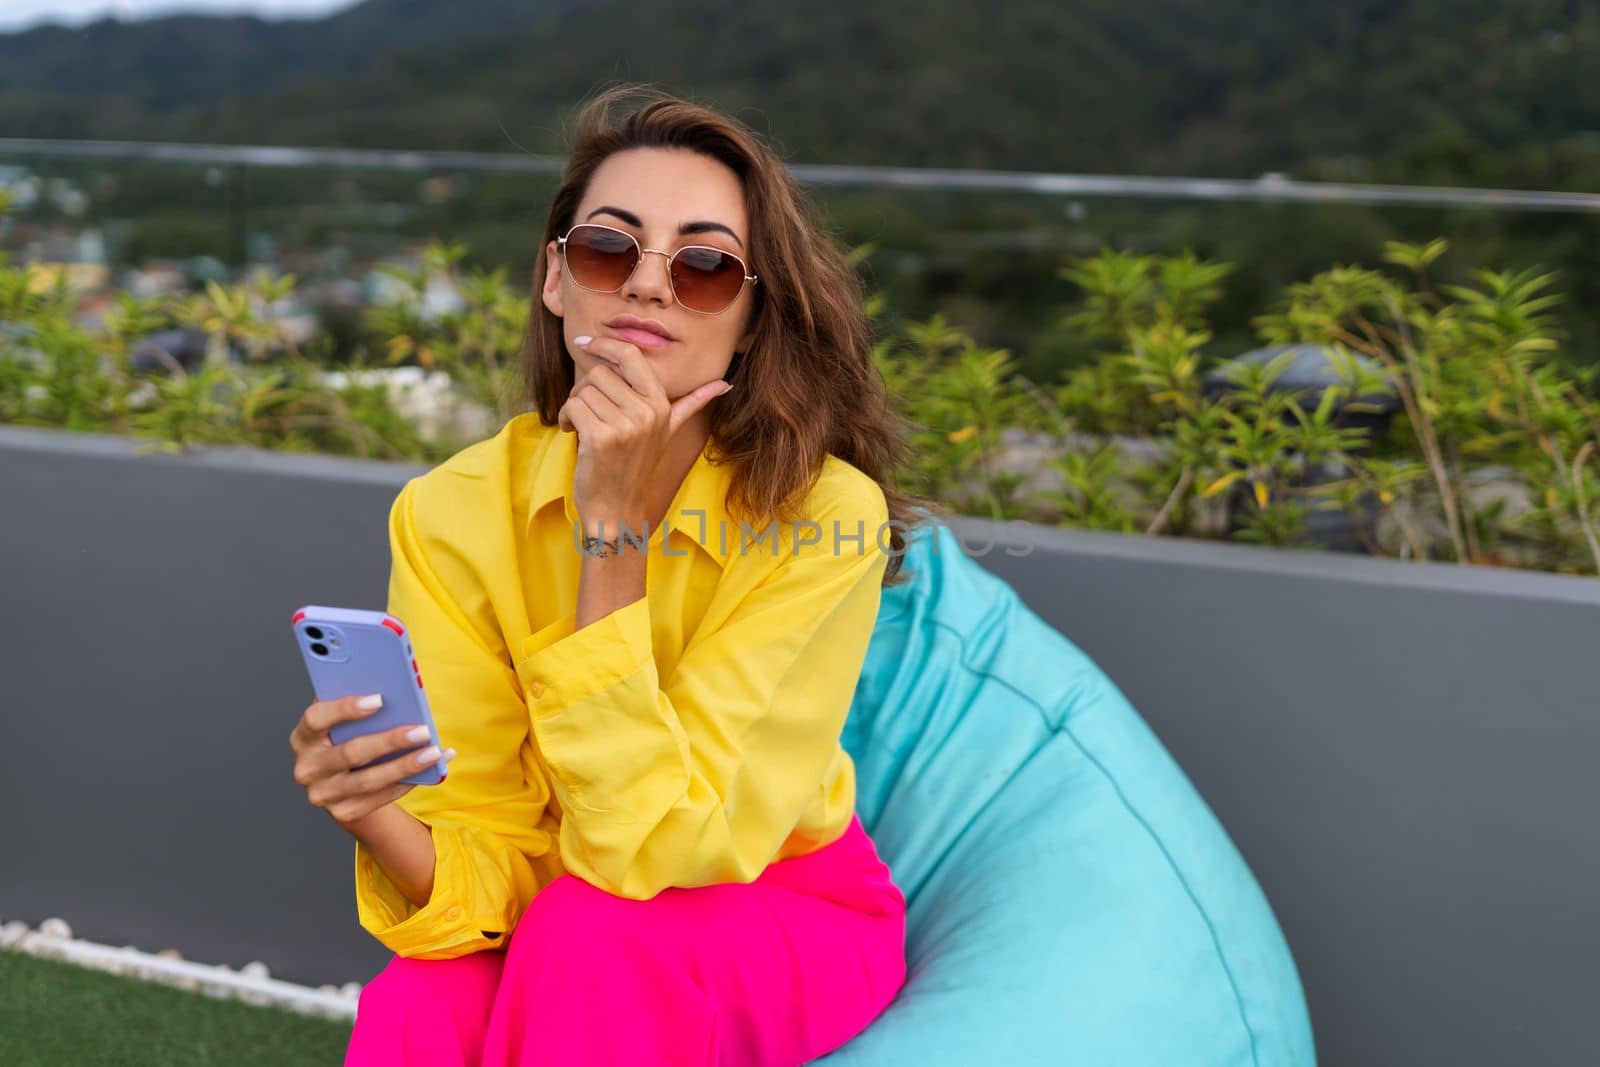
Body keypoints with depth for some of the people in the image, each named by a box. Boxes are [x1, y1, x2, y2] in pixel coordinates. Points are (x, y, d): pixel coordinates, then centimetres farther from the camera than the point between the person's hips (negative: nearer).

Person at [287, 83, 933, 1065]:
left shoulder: (823, 516, -22)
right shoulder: (454, 513, -13)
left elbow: (658, 849, -26)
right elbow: (487, 867, -14)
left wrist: (614, 529, -31)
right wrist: (379, 827, -36)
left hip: (788, 919, -1)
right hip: (551, 919, 1)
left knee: (586, 936, -31)